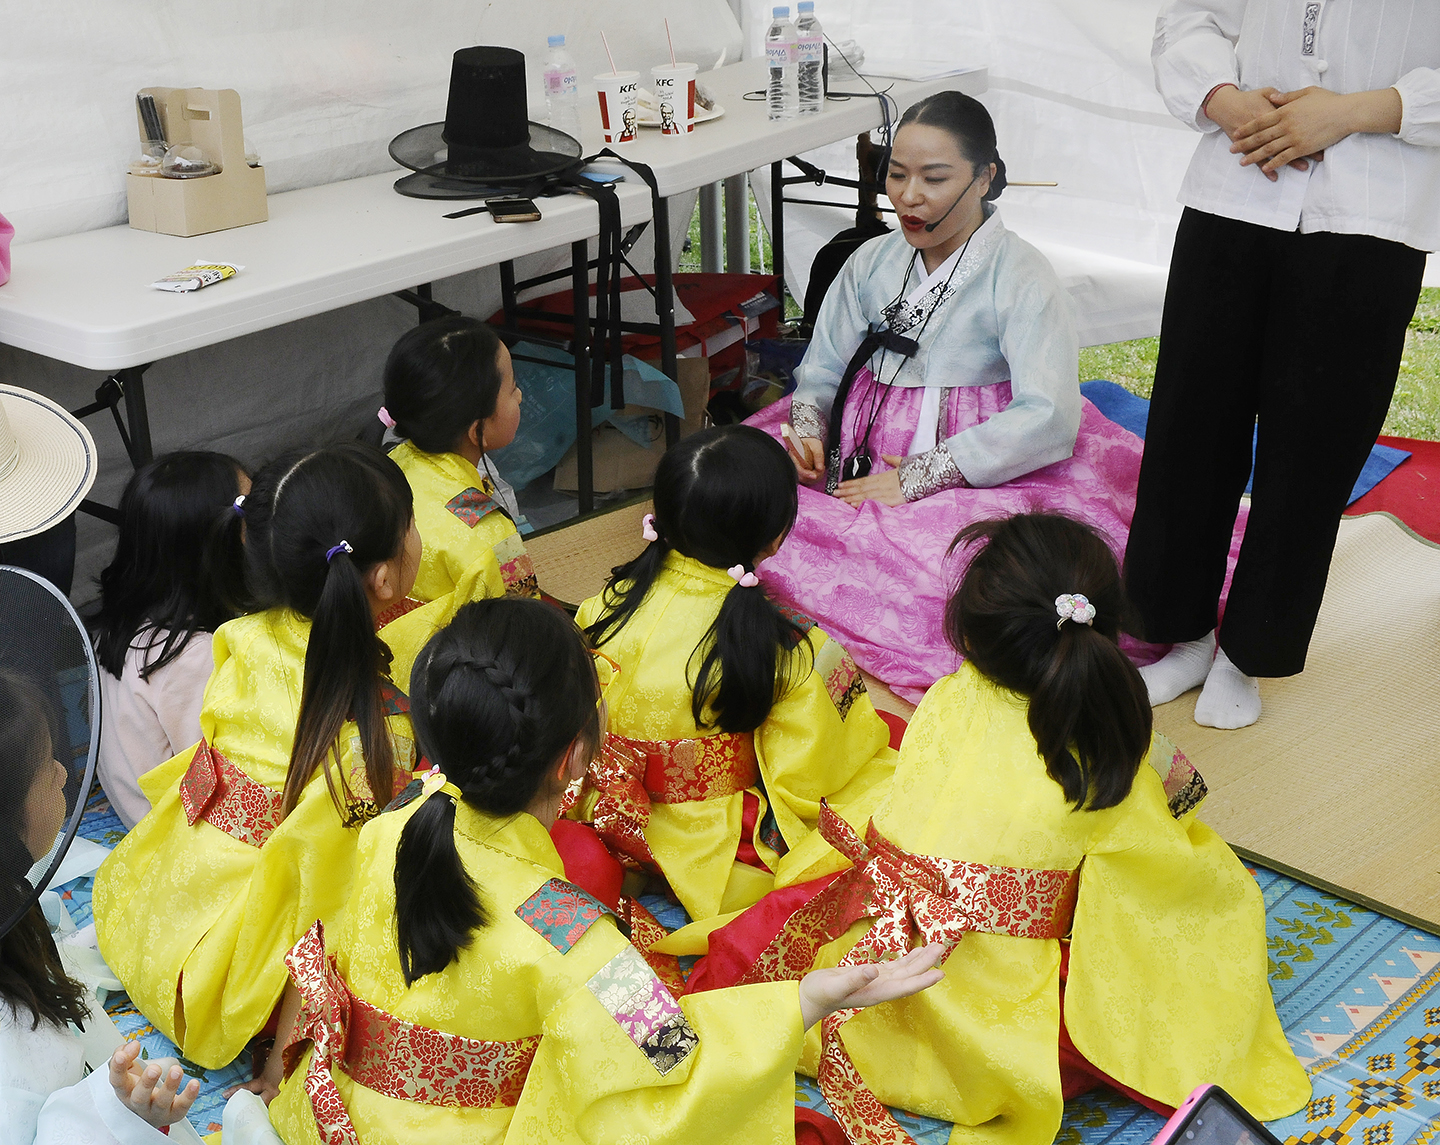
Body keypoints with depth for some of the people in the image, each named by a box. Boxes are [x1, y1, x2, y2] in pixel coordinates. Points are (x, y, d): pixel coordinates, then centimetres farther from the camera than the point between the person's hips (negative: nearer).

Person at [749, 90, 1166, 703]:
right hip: (864, 457, 6)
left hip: (984, 468, -6)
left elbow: (1049, 419, -19)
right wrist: (807, 430, -9)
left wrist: (915, 477, -21)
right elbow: (821, 369, 16)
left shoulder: (1021, 275, -8)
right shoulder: (872, 262, 12)